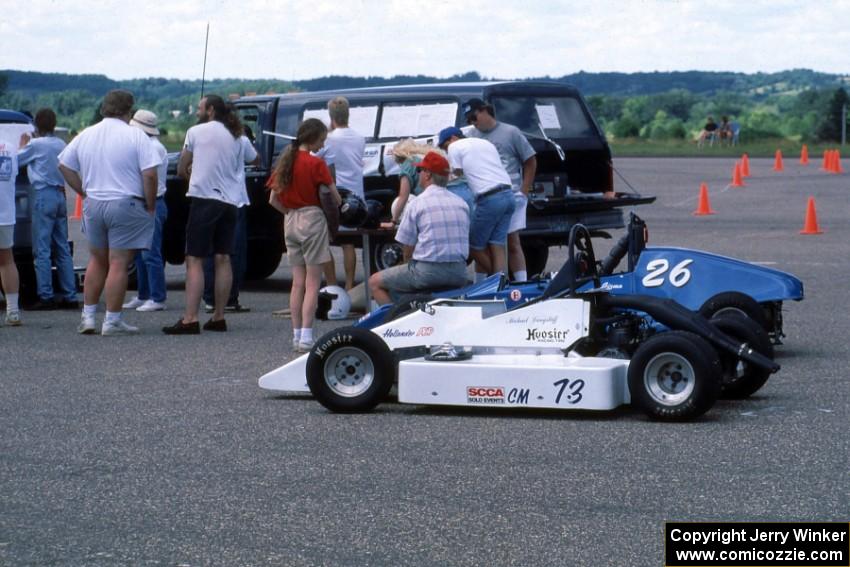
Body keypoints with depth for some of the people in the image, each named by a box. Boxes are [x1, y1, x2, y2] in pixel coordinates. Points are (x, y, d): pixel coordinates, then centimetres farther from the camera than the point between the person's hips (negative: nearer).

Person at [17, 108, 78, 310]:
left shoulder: (36, 144, -10)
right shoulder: (61, 145, 10)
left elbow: (17, 160, 1)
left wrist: (23, 143, 20)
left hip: (44, 196, -7)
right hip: (60, 195, 7)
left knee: (42, 250, -5)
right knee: (63, 249, 9)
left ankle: (46, 296, -9)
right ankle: (69, 296, 9)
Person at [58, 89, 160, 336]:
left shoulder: (85, 135, 8)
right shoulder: (135, 136, -9)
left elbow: (64, 165, 14)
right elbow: (149, 175, -15)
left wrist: (84, 192, 15)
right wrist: (150, 206, -5)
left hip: (93, 205, 5)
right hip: (126, 205, -5)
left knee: (97, 261, 18)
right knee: (118, 264, -2)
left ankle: (88, 316, 18)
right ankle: (112, 321, -1)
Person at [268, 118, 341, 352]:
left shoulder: (286, 161, 7)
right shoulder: (316, 164, -12)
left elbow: (273, 200, 9)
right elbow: (335, 197, -12)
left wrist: (290, 212, 13)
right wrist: (338, 209, 8)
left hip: (290, 221, 6)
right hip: (313, 220, -6)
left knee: (297, 282, 11)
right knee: (313, 283, -3)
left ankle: (297, 336, 11)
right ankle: (306, 336, -8)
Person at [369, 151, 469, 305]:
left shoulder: (417, 204, -6)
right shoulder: (462, 203, 10)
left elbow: (407, 251, -2)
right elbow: (465, 241, 15)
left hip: (427, 271, -6)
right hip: (459, 273, 6)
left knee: (374, 282, 9)